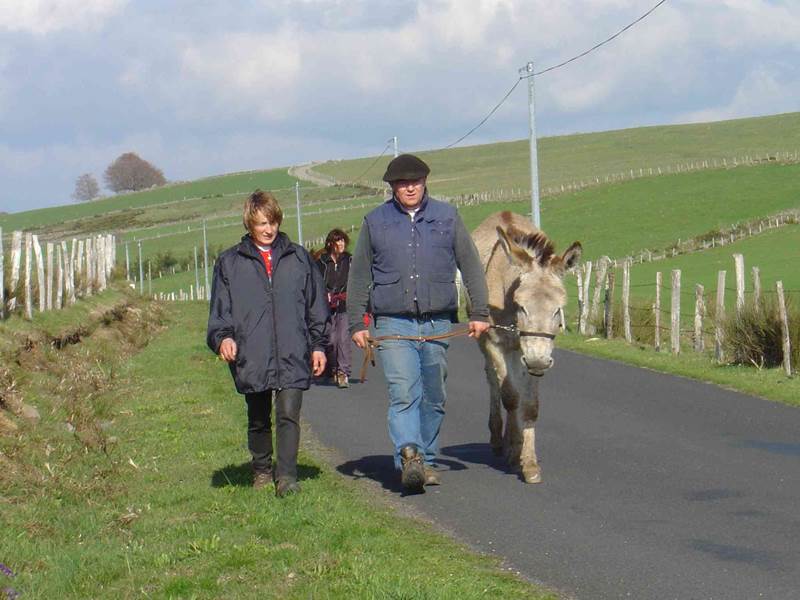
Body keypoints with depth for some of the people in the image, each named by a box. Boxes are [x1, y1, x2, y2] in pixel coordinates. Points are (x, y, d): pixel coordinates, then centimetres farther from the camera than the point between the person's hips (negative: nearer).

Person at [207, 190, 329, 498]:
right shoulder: (229, 262, 8)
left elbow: (316, 307, 14)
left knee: (289, 414, -13)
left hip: (292, 356, -1)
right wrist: (223, 337, -9)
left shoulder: (299, 258, 11)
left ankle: (287, 476, -14)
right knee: (258, 420, 12)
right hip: (251, 357, 1)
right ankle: (261, 471, 30)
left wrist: (318, 345, 10)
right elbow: (220, 309, 8)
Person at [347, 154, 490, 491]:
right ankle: (409, 456, -29)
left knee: (433, 398, 9)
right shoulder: (375, 222, 5)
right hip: (393, 325, -2)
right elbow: (359, 277, 9)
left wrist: (479, 313, 4)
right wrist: (356, 325, 4)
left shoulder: (447, 217, 7)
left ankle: (427, 462, 20)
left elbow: (471, 267, 10)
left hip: (438, 324, 2)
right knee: (403, 393, -17)